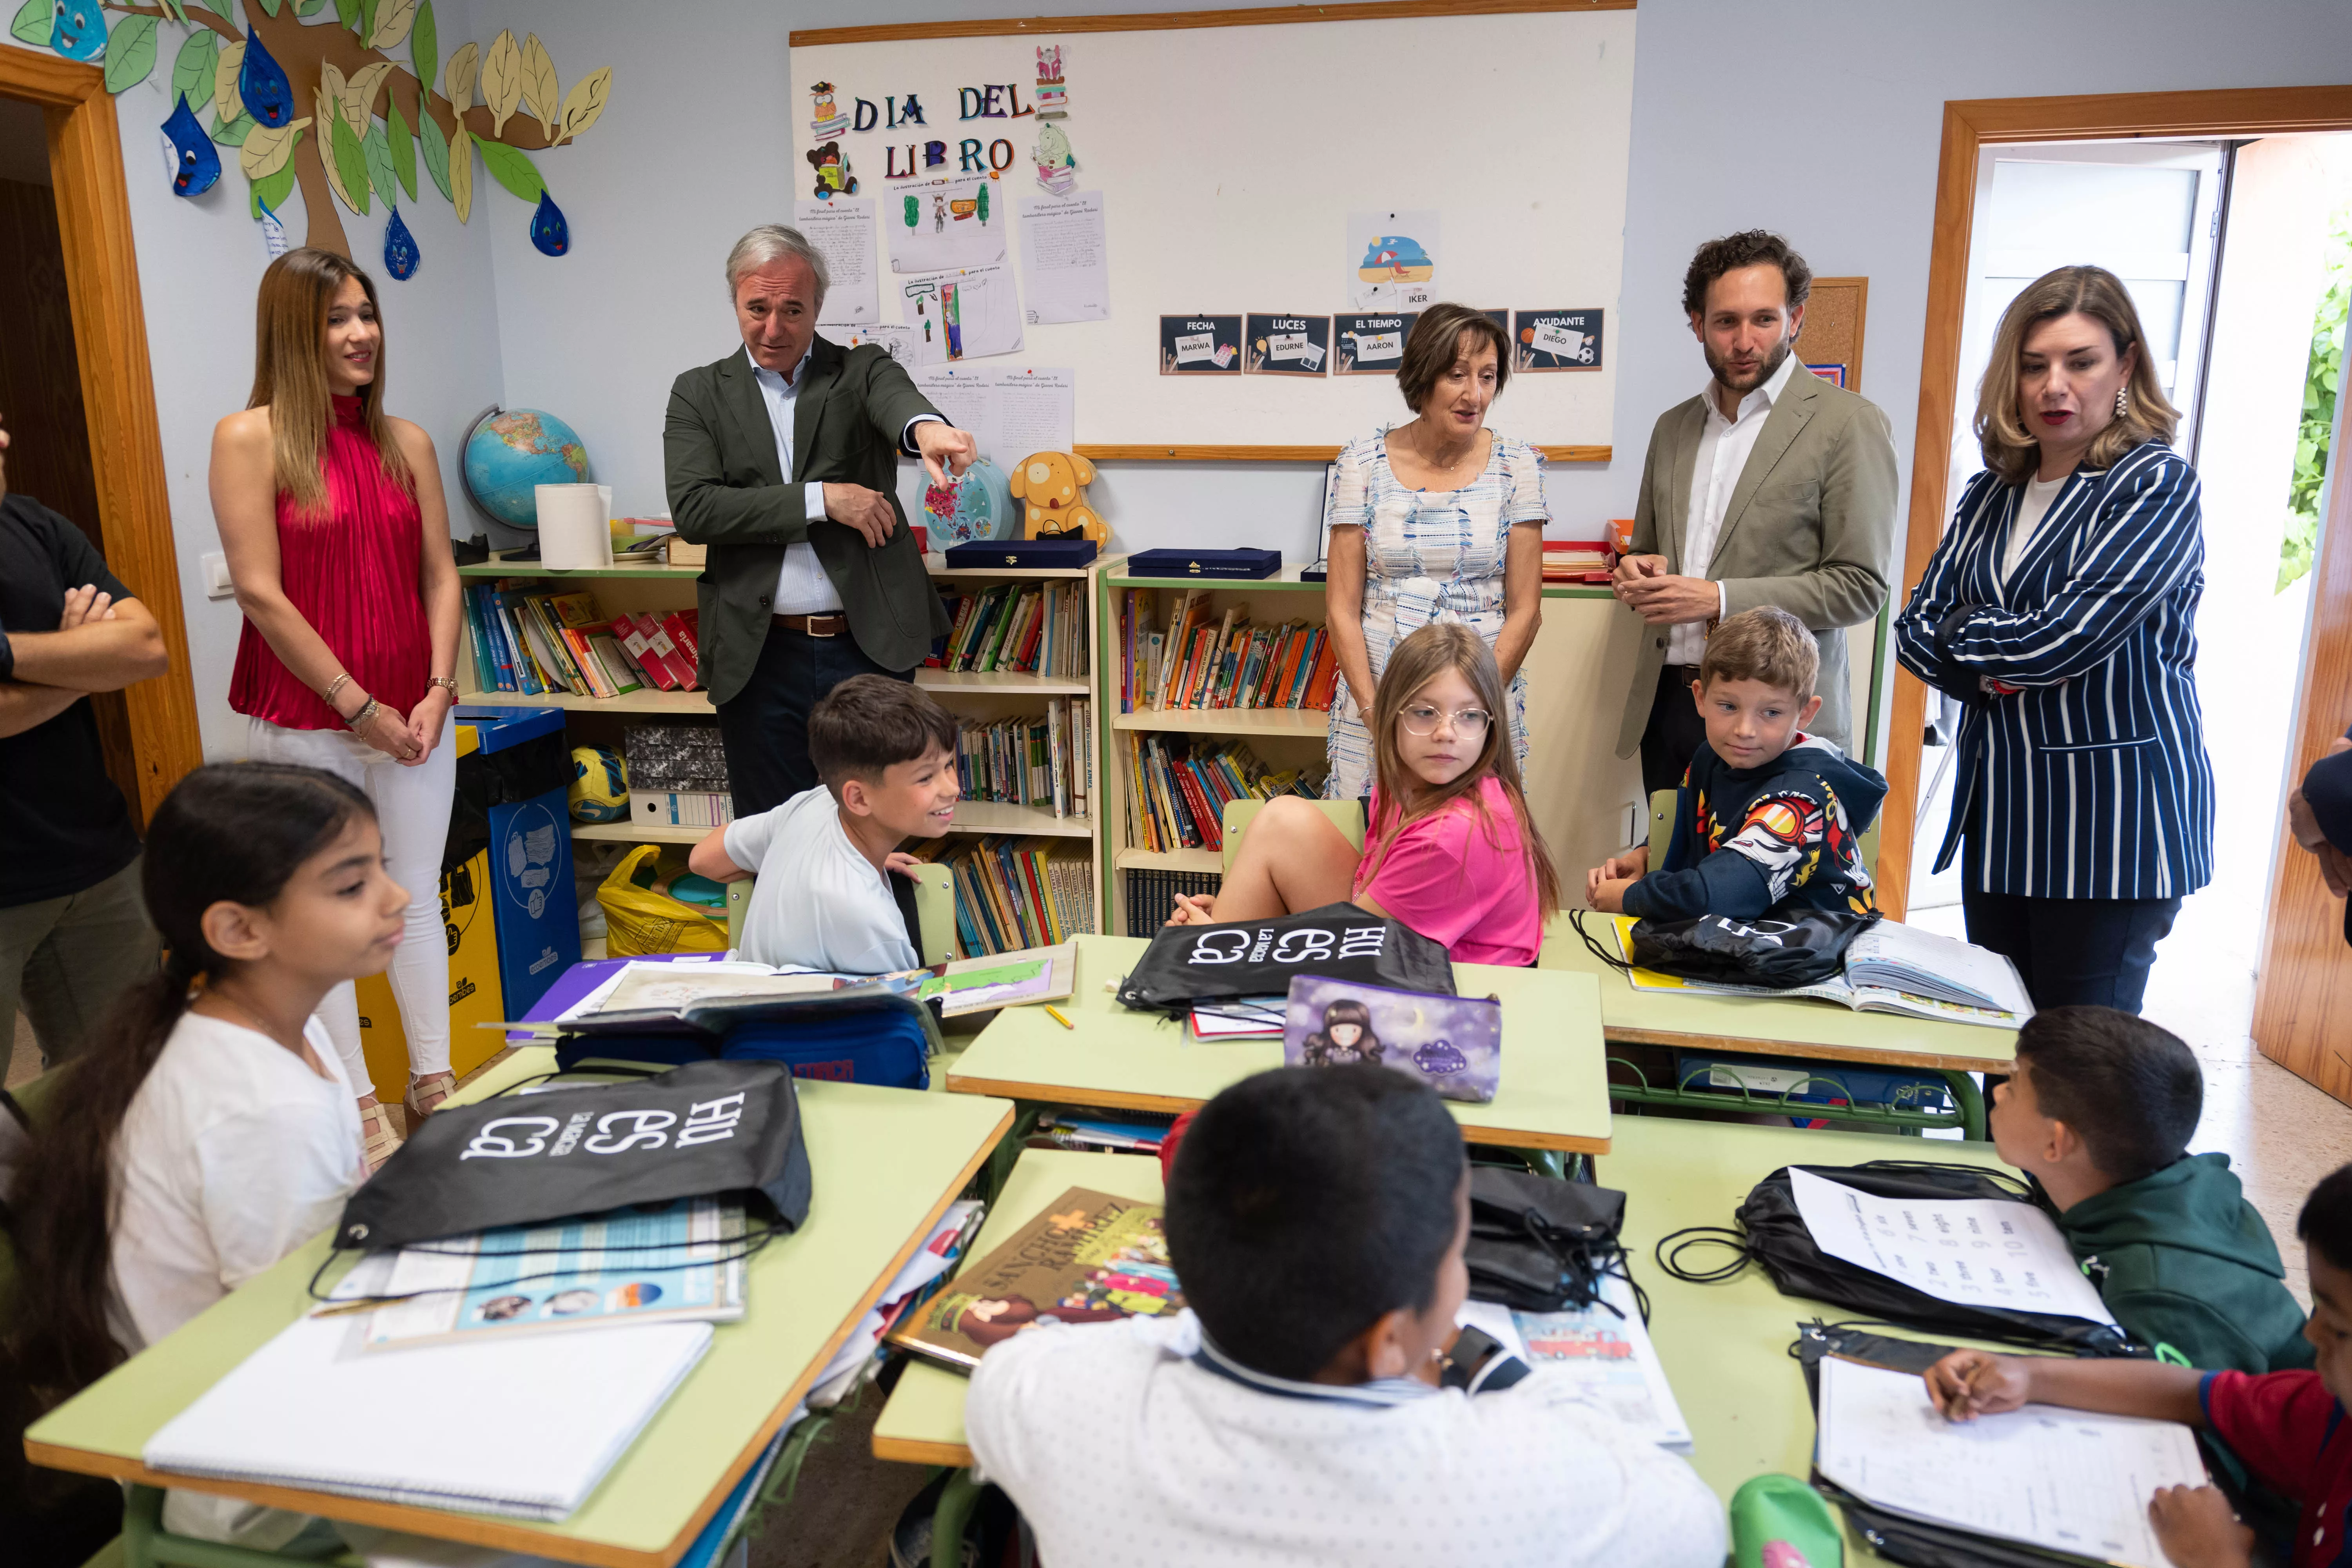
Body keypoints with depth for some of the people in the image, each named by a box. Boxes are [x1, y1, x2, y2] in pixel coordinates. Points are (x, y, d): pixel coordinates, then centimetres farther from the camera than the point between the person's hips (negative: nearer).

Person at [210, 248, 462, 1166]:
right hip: (305, 722, -4)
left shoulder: (406, 443, 8)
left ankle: (435, 1083, 26)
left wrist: (438, 689, -5)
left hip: (411, 717, 4)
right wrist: (359, 707, -13)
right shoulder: (251, 437, -6)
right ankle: (359, 1107, 18)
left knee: (418, 895, 12)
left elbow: (440, 576, 8)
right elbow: (260, 591, -11)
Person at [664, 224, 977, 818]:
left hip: (869, 646, 0)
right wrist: (821, 499, -14)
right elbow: (693, 510, -7)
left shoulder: (861, 370, 5)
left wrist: (927, 426, -44)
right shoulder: (700, 394, 7)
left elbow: (895, 395, -19)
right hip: (761, 656, 1)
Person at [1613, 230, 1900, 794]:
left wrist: (1719, 599, -16)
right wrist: (1638, 571, 0)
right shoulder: (1672, 427, 14)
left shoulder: (1851, 425, -5)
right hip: (1667, 701, 5)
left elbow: (1860, 585, -9)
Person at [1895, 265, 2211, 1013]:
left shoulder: (2159, 485, -9)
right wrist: (1988, 672, -13)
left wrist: (1959, 629, -3)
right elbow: (1916, 628, 5)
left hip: (2112, 817, -6)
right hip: (1999, 810, 6)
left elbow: (2065, 640, -20)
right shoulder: (1992, 493, 11)